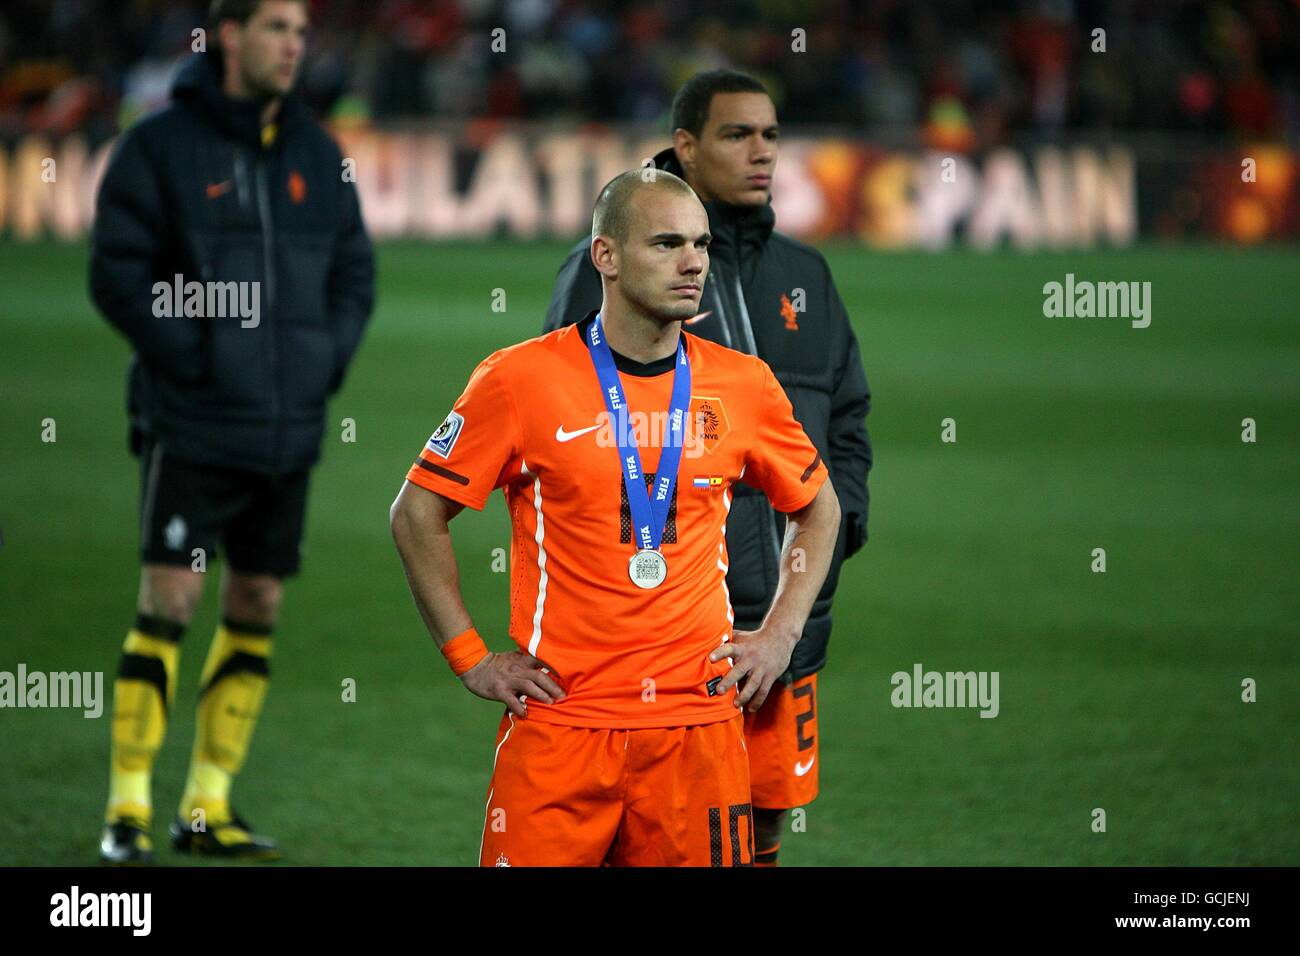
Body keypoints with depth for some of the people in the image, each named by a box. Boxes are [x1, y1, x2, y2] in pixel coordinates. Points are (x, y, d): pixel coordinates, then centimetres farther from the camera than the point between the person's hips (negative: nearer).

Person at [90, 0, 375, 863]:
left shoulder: (316, 154, 11)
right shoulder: (160, 147, -4)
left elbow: (355, 270, 16)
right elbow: (118, 272, -8)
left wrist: (329, 355, 0)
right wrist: (192, 353, -15)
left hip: (290, 428, 5)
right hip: (191, 425, -5)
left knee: (259, 606, 7)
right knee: (168, 602, -9)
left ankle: (208, 806, 16)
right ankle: (129, 808, -4)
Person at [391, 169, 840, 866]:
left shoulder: (743, 386, 6)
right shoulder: (521, 379, -3)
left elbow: (816, 509, 22)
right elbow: (418, 514, 4)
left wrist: (780, 635, 11)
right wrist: (471, 659, 0)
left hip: (700, 724, 2)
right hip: (558, 720, -2)